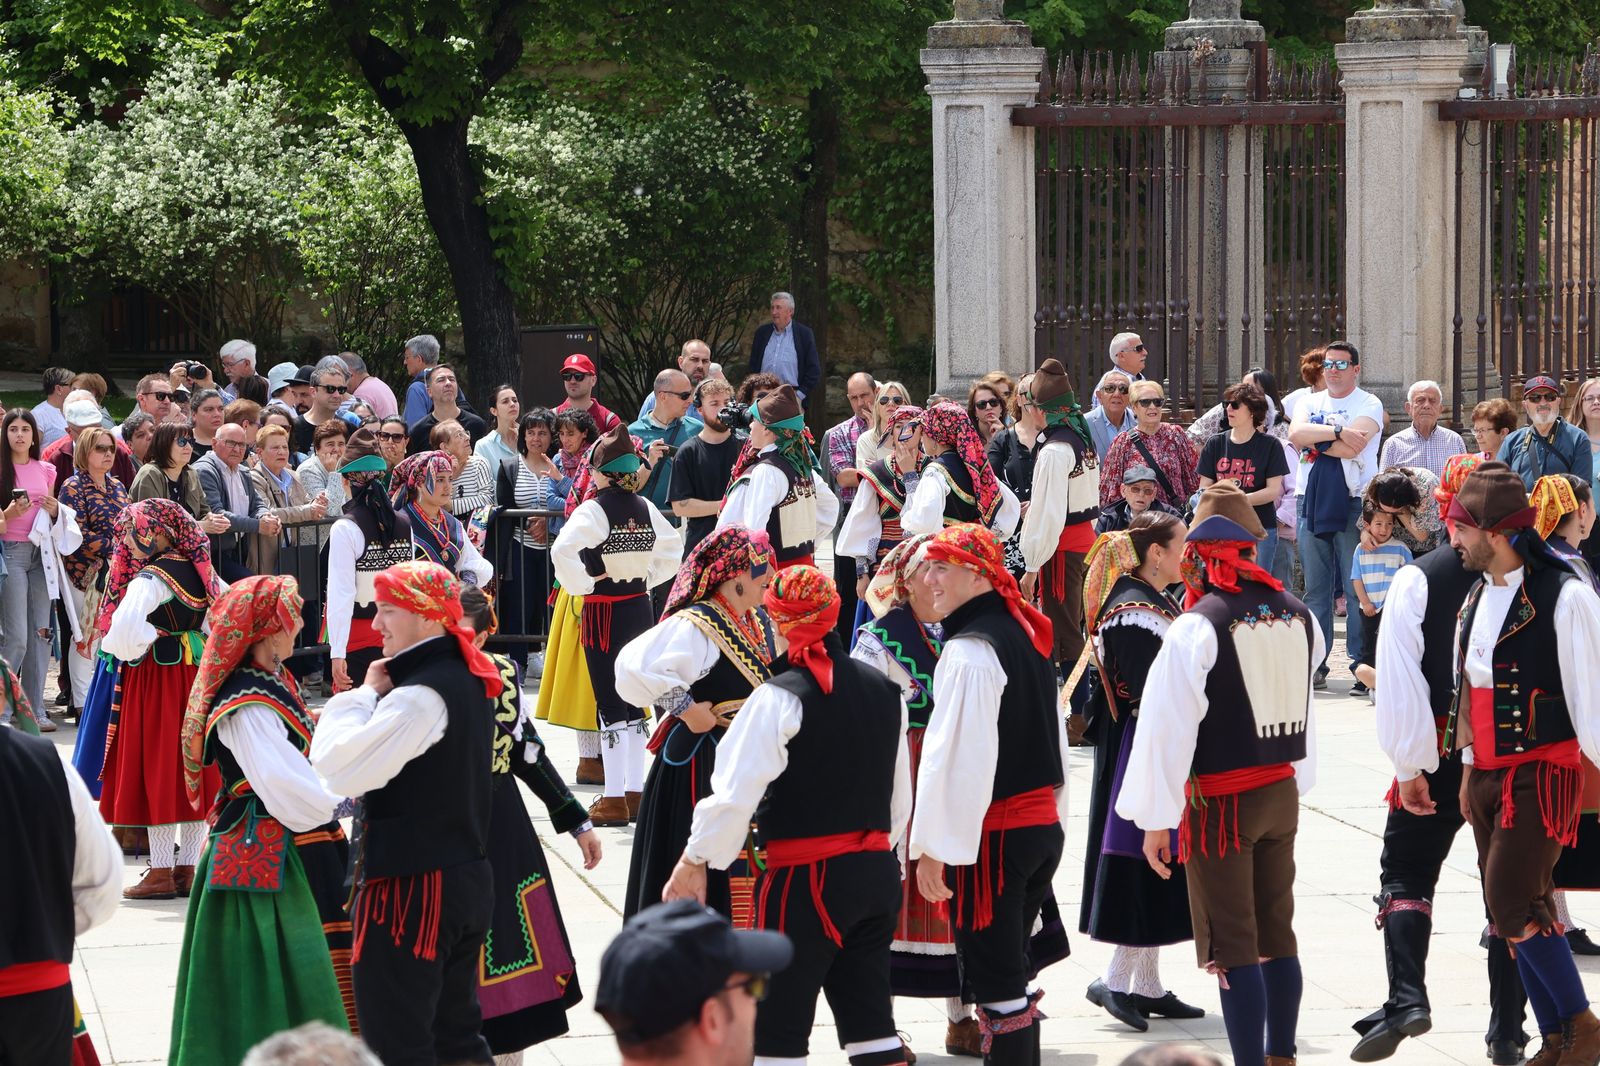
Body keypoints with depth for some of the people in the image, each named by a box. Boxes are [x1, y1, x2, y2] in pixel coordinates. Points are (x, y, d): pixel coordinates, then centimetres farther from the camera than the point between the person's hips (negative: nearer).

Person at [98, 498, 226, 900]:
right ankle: (188, 868, 13)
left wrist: (134, 649, -11)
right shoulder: (201, 572, 6)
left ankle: (161, 873, 2)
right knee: (194, 771, 10)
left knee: (158, 769, 0)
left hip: (157, 676, -7)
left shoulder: (150, 578, -17)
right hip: (200, 674, 7)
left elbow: (124, 627, -31)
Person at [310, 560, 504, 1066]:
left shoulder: (421, 695, -20)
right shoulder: (468, 679, 10)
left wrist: (366, 694, -13)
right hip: (468, 880, 10)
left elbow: (338, 768, -25)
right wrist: (380, 696, 5)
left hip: (412, 889, -10)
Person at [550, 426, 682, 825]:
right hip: (640, 608, 6)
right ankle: (635, 792, 19)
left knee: (611, 706, -2)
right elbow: (672, 547, 15)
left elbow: (562, 550, -30)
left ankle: (614, 800, 1)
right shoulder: (645, 508, 3)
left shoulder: (593, 510, -16)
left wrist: (582, 585, -16)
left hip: (604, 612, -6)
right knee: (633, 702, 14)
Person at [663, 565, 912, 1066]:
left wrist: (695, 860, -5)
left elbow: (736, 794, -16)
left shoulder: (780, 699, -13)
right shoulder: (884, 690, 8)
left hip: (807, 877, -7)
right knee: (870, 1019, 12)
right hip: (878, 870, 7)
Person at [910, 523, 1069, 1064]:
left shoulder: (970, 650, -16)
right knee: (1013, 973, 17)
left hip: (992, 835, -9)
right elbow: (1055, 734, 19)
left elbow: (955, 756, -21)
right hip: (1043, 825, 9)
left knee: (996, 983, -5)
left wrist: (932, 847, -17)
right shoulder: (1026, 632, 12)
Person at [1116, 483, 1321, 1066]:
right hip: (1281, 790, 6)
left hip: (1221, 800, -6)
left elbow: (1168, 726, -16)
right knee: (1277, 935, 16)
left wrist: (1156, 820, -10)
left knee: (1232, 946, -1)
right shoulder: (1297, 615, 1)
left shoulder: (1198, 626, -17)